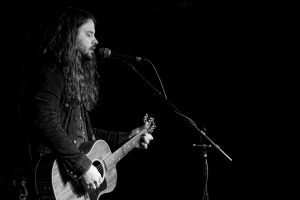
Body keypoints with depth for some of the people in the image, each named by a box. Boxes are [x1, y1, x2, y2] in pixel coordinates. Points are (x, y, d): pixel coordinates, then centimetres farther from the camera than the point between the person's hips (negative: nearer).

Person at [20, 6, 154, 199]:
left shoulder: (79, 73, 19)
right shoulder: (53, 71, -9)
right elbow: (45, 122, -24)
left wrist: (126, 138, 19)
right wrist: (83, 165, -25)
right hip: (55, 173, -8)